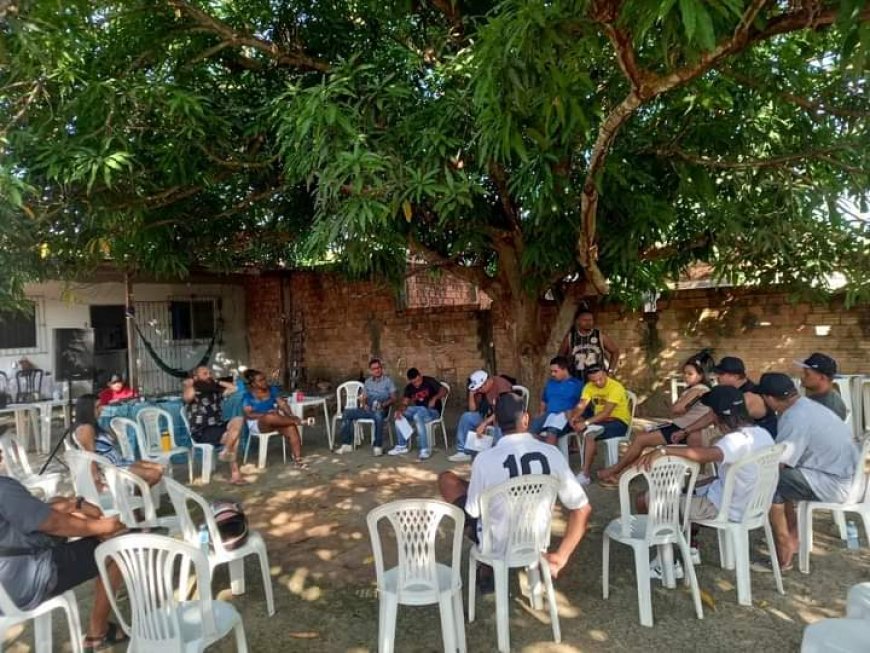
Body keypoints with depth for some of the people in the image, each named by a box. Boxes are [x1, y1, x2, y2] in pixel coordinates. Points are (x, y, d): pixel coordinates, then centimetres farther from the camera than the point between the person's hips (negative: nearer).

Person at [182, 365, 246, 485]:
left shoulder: (216, 390, 12)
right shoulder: (194, 393, -6)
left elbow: (234, 388, 12)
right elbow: (188, 397, -30)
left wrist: (217, 382, 10)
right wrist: (189, 385, -12)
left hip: (218, 426, 6)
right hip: (201, 432, -6)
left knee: (238, 420, -21)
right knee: (234, 436, -25)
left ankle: (226, 452, -14)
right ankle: (234, 473, -12)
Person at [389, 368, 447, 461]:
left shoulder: (429, 381, -9)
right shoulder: (409, 388, 5)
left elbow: (444, 390, -17)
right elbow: (404, 403, -2)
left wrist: (434, 398, -35)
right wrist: (399, 410, -24)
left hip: (433, 411, -6)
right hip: (419, 410, 6)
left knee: (418, 416, -36)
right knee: (399, 414, -12)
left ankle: (425, 449, -37)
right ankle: (402, 446, -8)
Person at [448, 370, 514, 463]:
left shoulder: (501, 385, -22)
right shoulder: (481, 390, 0)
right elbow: (472, 409, 5)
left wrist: (484, 424, -32)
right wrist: (471, 393, -10)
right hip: (489, 417, 8)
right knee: (466, 417, -7)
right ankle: (463, 452, -4)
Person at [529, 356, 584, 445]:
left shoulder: (577, 384, 7)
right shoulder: (550, 383, 23)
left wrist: (572, 414, -14)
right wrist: (541, 412, 10)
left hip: (565, 417, -5)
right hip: (548, 415, 5)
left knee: (552, 431, -37)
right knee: (530, 431, -25)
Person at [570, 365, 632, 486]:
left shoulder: (615, 387, -20)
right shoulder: (589, 386, 1)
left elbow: (606, 413, -28)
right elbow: (581, 406, -7)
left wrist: (586, 423, -35)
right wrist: (574, 417, -29)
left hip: (619, 422, -7)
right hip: (601, 420, 7)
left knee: (591, 434, -31)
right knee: (578, 421, -20)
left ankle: (585, 475, -26)